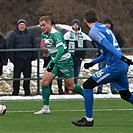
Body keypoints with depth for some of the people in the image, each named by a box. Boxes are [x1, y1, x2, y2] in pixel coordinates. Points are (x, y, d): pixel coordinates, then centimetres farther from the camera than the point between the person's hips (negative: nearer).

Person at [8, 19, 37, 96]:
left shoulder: (30, 34, 11)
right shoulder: (13, 34, 1)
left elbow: (34, 45, 13)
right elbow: (10, 46, -2)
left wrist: (34, 56, 5)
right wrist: (11, 58, -9)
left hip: (28, 59, 3)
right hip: (18, 59, -3)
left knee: (27, 75, 7)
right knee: (16, 75, 0)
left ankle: (27, 91, 15)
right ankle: (15, 92, 6)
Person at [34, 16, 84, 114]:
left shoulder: (55, 34, -24)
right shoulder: (44, 35, 3)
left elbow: (61, 49, -37)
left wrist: (53, 63, -44)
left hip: (65, 61, -8)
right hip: (54, 61, 8)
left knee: (70, 86, 3)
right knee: (44, 82, -8)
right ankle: (46, 108, -6)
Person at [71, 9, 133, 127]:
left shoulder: (94, 31, -6)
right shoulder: (103, 28, 22)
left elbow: (108, 45, -22)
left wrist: (121, 57, -33)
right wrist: (93, 63, 31)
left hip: (115, 66, -9)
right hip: (123, 66, 9)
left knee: (87, 85, -2)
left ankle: (88, 119, -2)